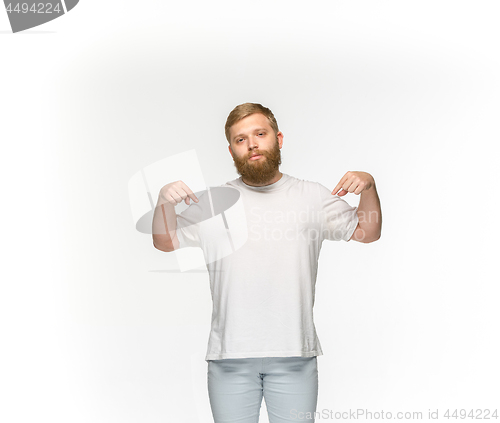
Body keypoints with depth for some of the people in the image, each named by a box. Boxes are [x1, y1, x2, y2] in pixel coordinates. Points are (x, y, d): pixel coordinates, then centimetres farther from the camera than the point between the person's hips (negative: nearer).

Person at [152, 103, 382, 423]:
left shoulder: (312, 196, 6)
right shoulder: (214, 202, 5)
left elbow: (367, 232, 9)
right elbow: (165, 242, 6)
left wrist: (369, 187, -8)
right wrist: (164, 201, -13)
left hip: (294, 355, 0)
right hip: (230, 355, 0)